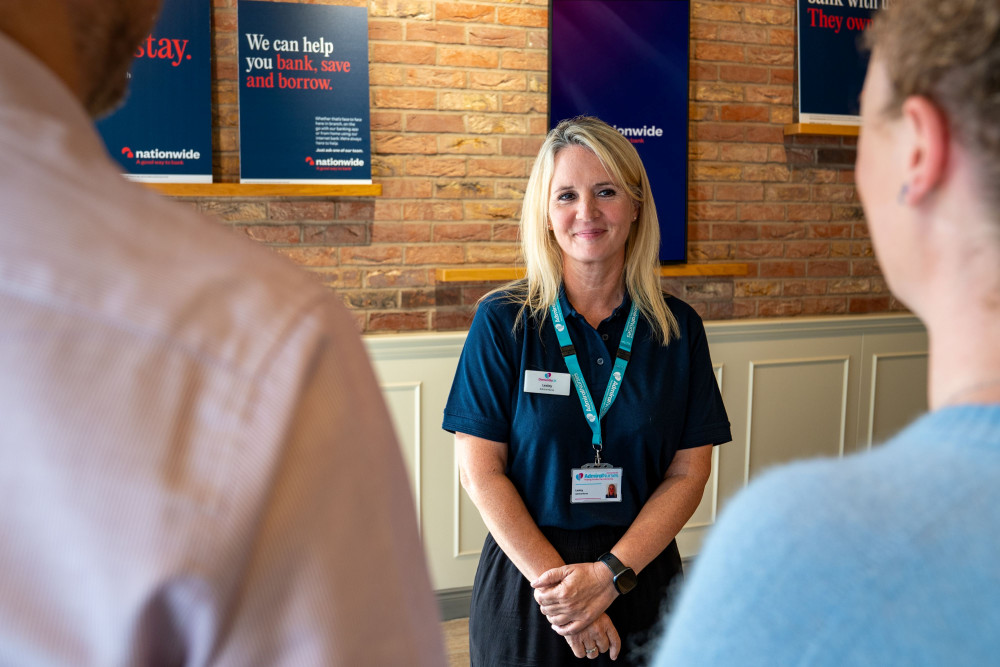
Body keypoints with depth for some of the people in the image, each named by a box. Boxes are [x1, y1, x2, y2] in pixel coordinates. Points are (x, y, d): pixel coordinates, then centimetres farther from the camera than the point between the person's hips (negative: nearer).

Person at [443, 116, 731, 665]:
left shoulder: (678, 329, -3)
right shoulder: (502, 321, -8)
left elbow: (689, 471, -4)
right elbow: (480, 470, -10)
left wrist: (610, 574, -14)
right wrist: (552, 577, -15)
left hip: (642, 574, 2)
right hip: (525, 578, -1)